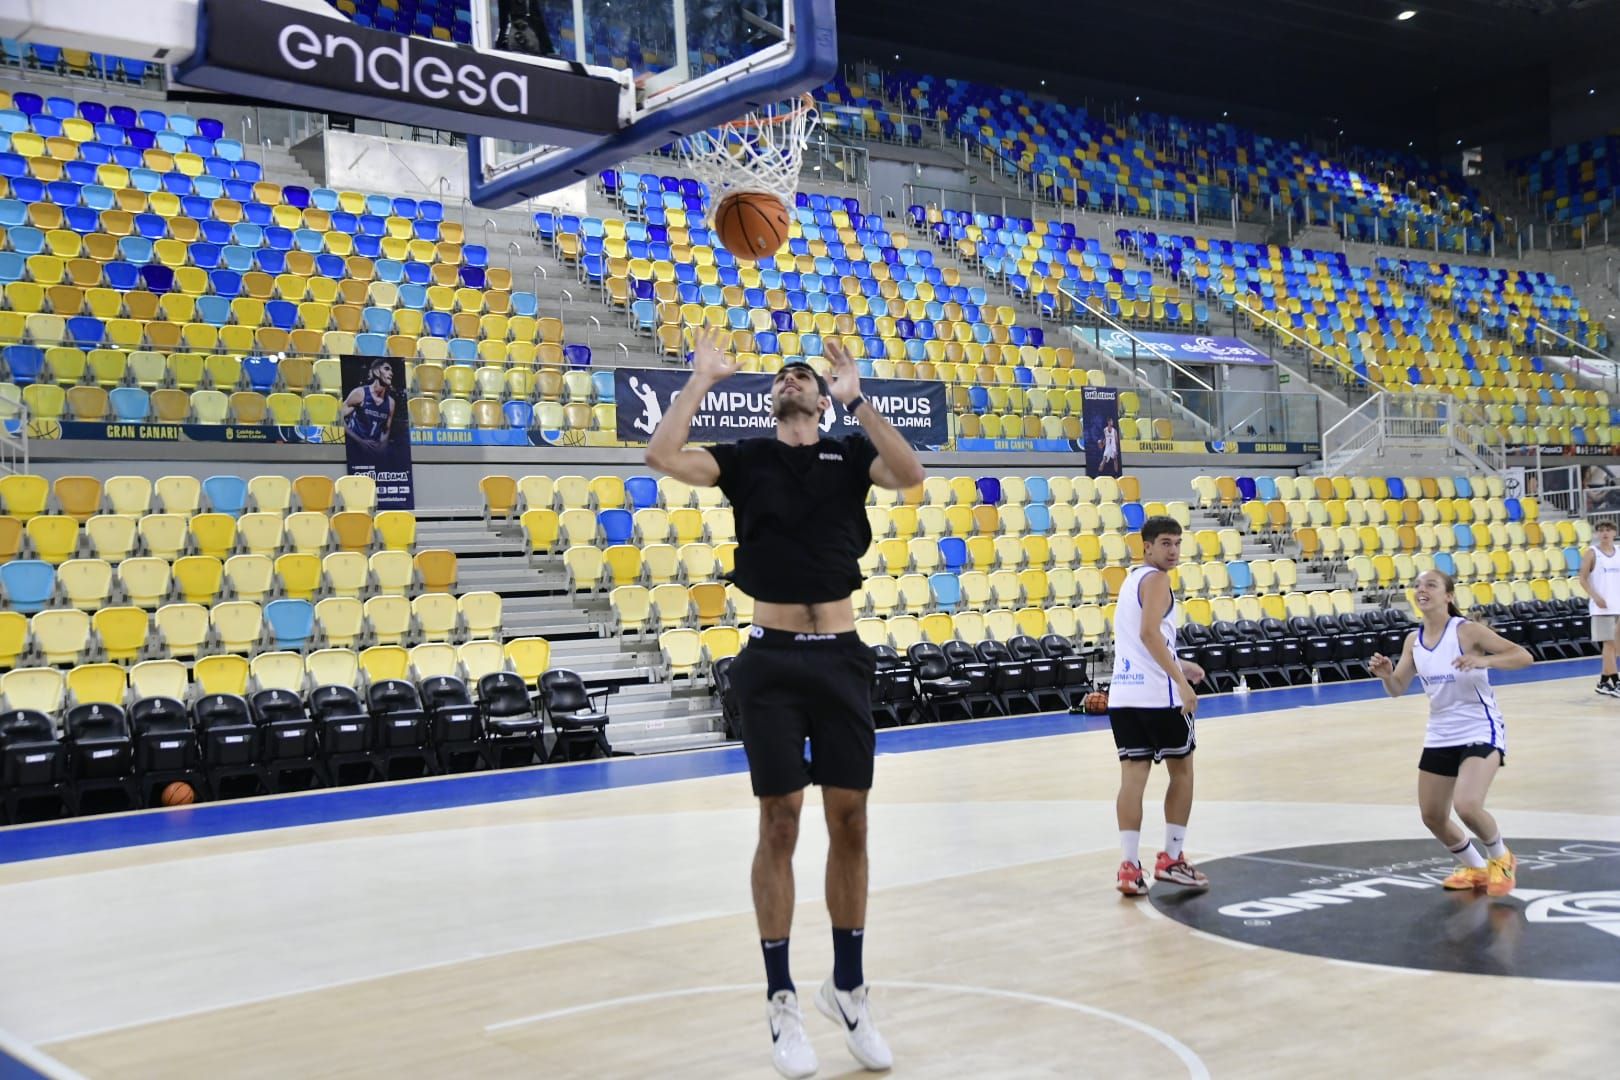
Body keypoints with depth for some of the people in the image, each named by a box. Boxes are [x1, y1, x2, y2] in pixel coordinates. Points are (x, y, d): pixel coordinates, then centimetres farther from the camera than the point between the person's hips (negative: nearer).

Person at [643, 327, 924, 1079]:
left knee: (849, 823, 6)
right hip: (773, 660, -1)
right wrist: (702, 379, -8)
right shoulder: (747, 458, 5)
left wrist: (857, 398, -18)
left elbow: (909, 474, -14)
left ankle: (848, 987, 22)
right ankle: (781, 1000, 13)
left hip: (841, 658, 1)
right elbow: (662, 456, -11)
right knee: (780, 826, 2)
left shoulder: (849, 454, 7)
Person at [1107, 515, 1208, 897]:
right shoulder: (1156, 580, -8)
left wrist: (1178, 665, 30)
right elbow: (1150, 633, -22)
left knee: (1133, 776, 4)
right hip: (1157, 695, -7)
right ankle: (1171, 859, 12)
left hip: (1123, 694, 7)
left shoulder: (1133, 578, 20)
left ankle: (1130, 866, -1)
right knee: (1182, 771, 9)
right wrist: (1181, 681, -23)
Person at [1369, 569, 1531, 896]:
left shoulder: (1467, 631, -15)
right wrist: (1386, 675, -13)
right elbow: (1398, 689, 10)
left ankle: (1501, 859, 7)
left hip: (1480, 732, -7)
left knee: (1467, 806, -24)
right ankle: (1476, 868, 37)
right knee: (1432, 817, 11)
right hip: (1439, 737, 7)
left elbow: (1523, 656, -19)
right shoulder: (1413, 640, 2)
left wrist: (1484, 661, -37)